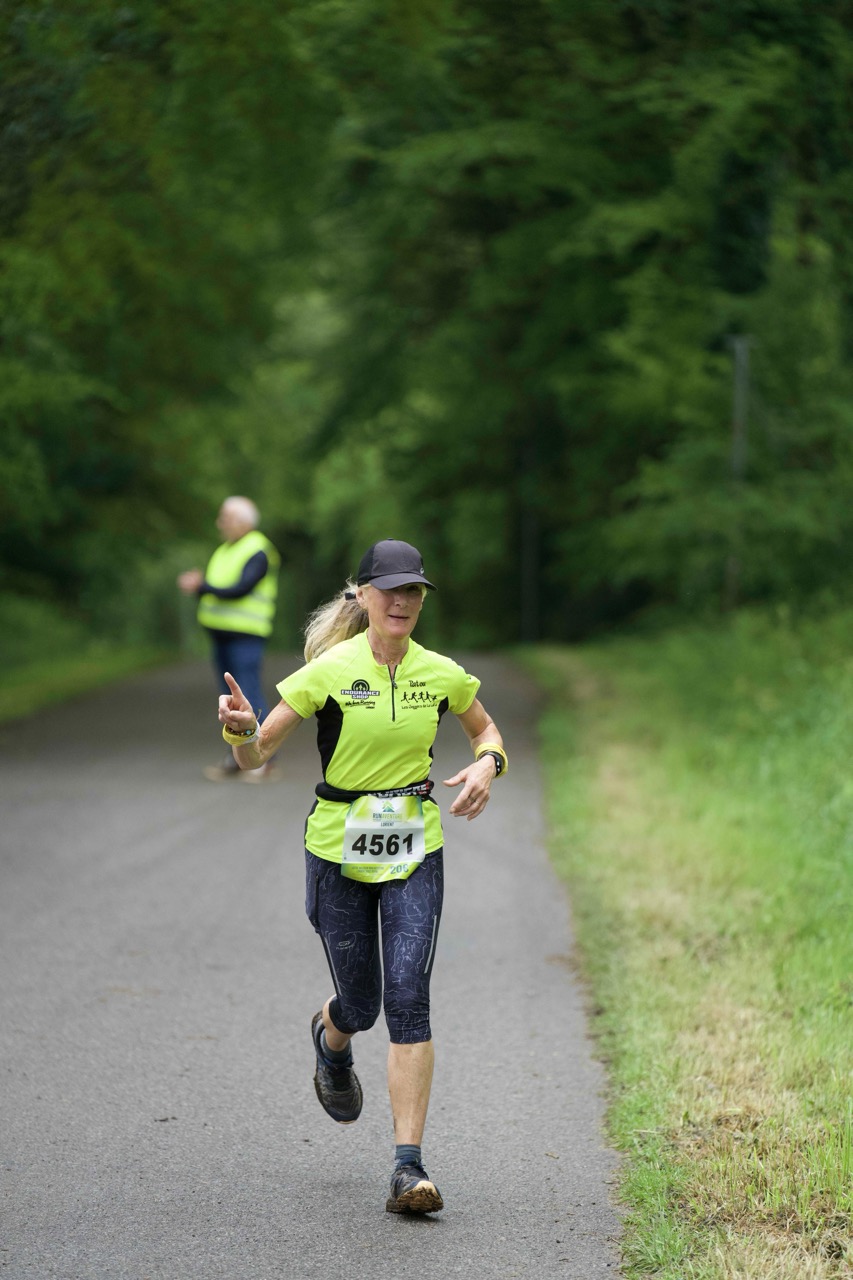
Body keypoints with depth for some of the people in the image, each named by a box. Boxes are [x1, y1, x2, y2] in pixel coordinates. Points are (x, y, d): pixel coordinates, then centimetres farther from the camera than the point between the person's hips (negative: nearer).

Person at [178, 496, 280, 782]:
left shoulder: (259, 553, -9)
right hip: (221, 634, 8)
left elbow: (241, 589, -20)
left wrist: (203, 586, -15)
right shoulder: (225, 551, 18)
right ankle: (236, 757, 12)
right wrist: (198, 583, -4)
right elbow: (214, 592, 17)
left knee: (250, 695, -10)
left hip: (246, 635, -8)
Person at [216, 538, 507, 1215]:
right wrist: (240, 730, -33)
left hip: (415, 852, 1)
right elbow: (256, 755, -9)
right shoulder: (328, 671, -11)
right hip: (339, 850, -1)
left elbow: (487, 731, 17)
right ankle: (331, 1040, 49)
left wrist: (487, 765, -5)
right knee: (360, 1005, 7)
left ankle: (410, 1166, -14)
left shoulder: (442, 674, -2)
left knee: (409, 995, -15)